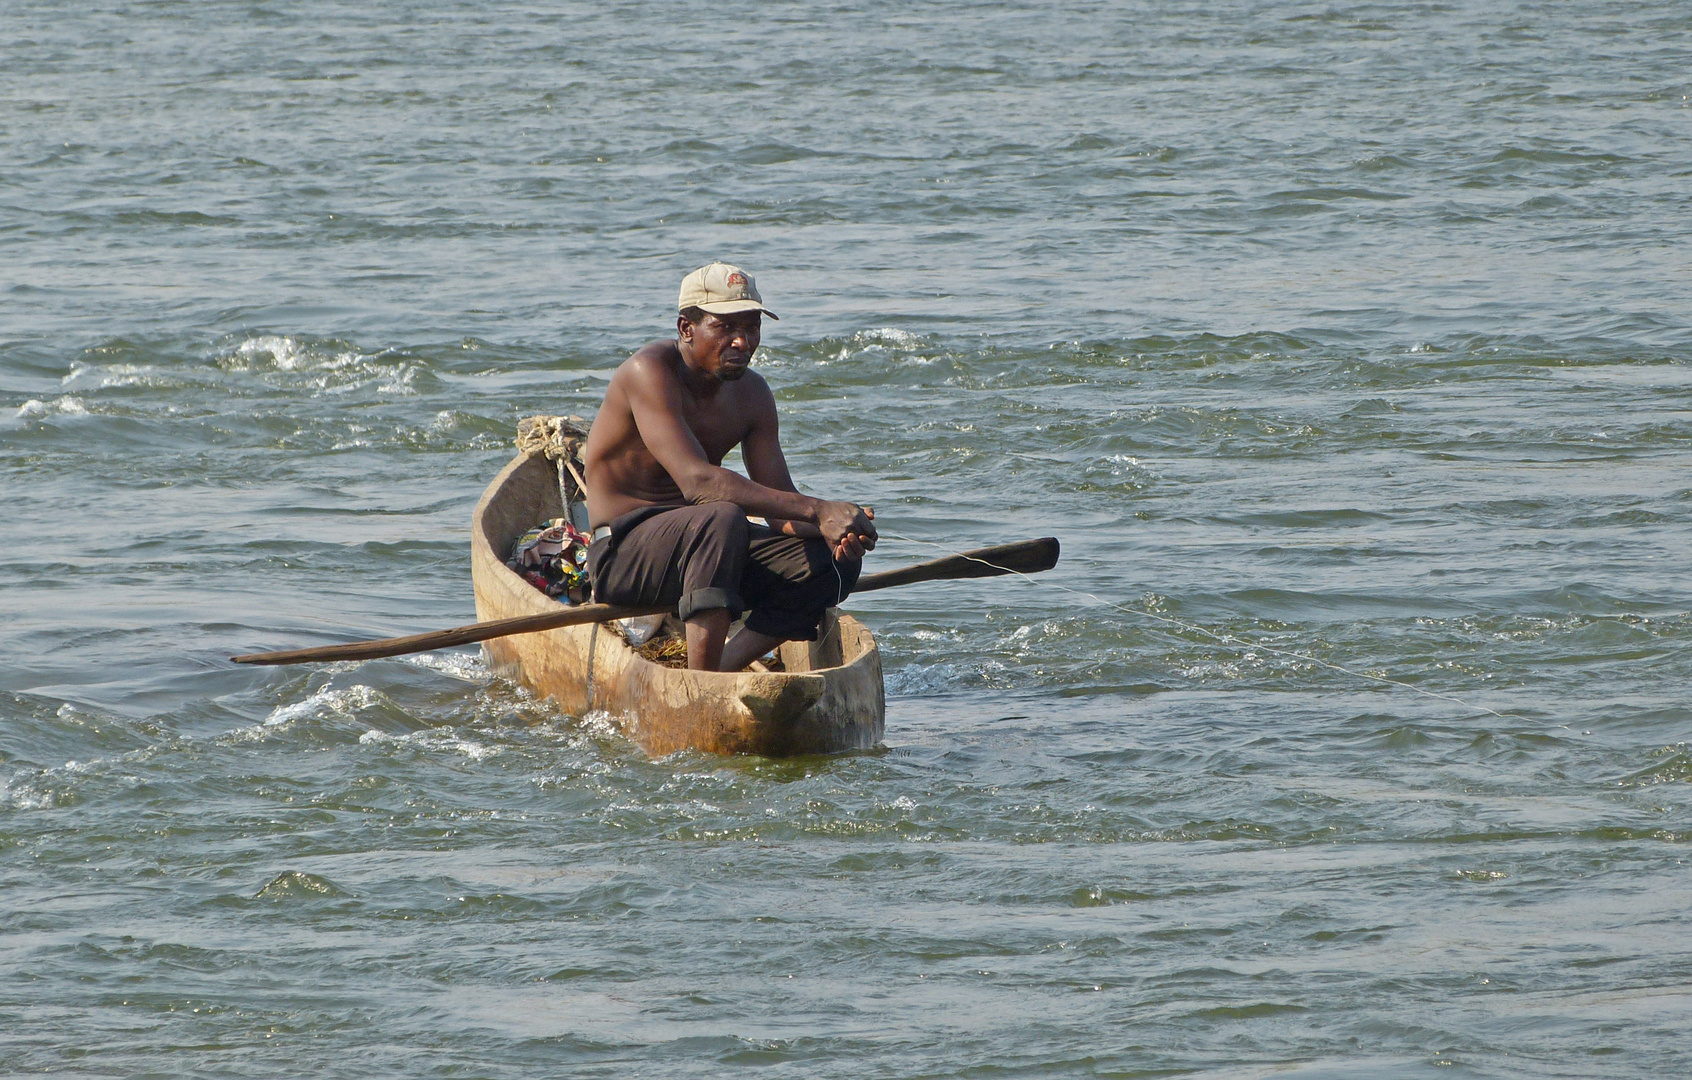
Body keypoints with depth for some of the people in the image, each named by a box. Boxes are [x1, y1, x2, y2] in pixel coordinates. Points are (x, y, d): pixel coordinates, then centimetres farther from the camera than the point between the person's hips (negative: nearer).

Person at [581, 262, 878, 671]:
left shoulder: (752, 393, 5)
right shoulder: (651, 371, -19)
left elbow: (780, 508, 1)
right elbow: (697, 482, -31)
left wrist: (833, 529, -23)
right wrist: (817, 511, -36)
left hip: (699, 544, 8)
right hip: (625, 550, -8)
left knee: (836, 561, -10)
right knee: (721, 518, -37)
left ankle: (722, 670, -14)